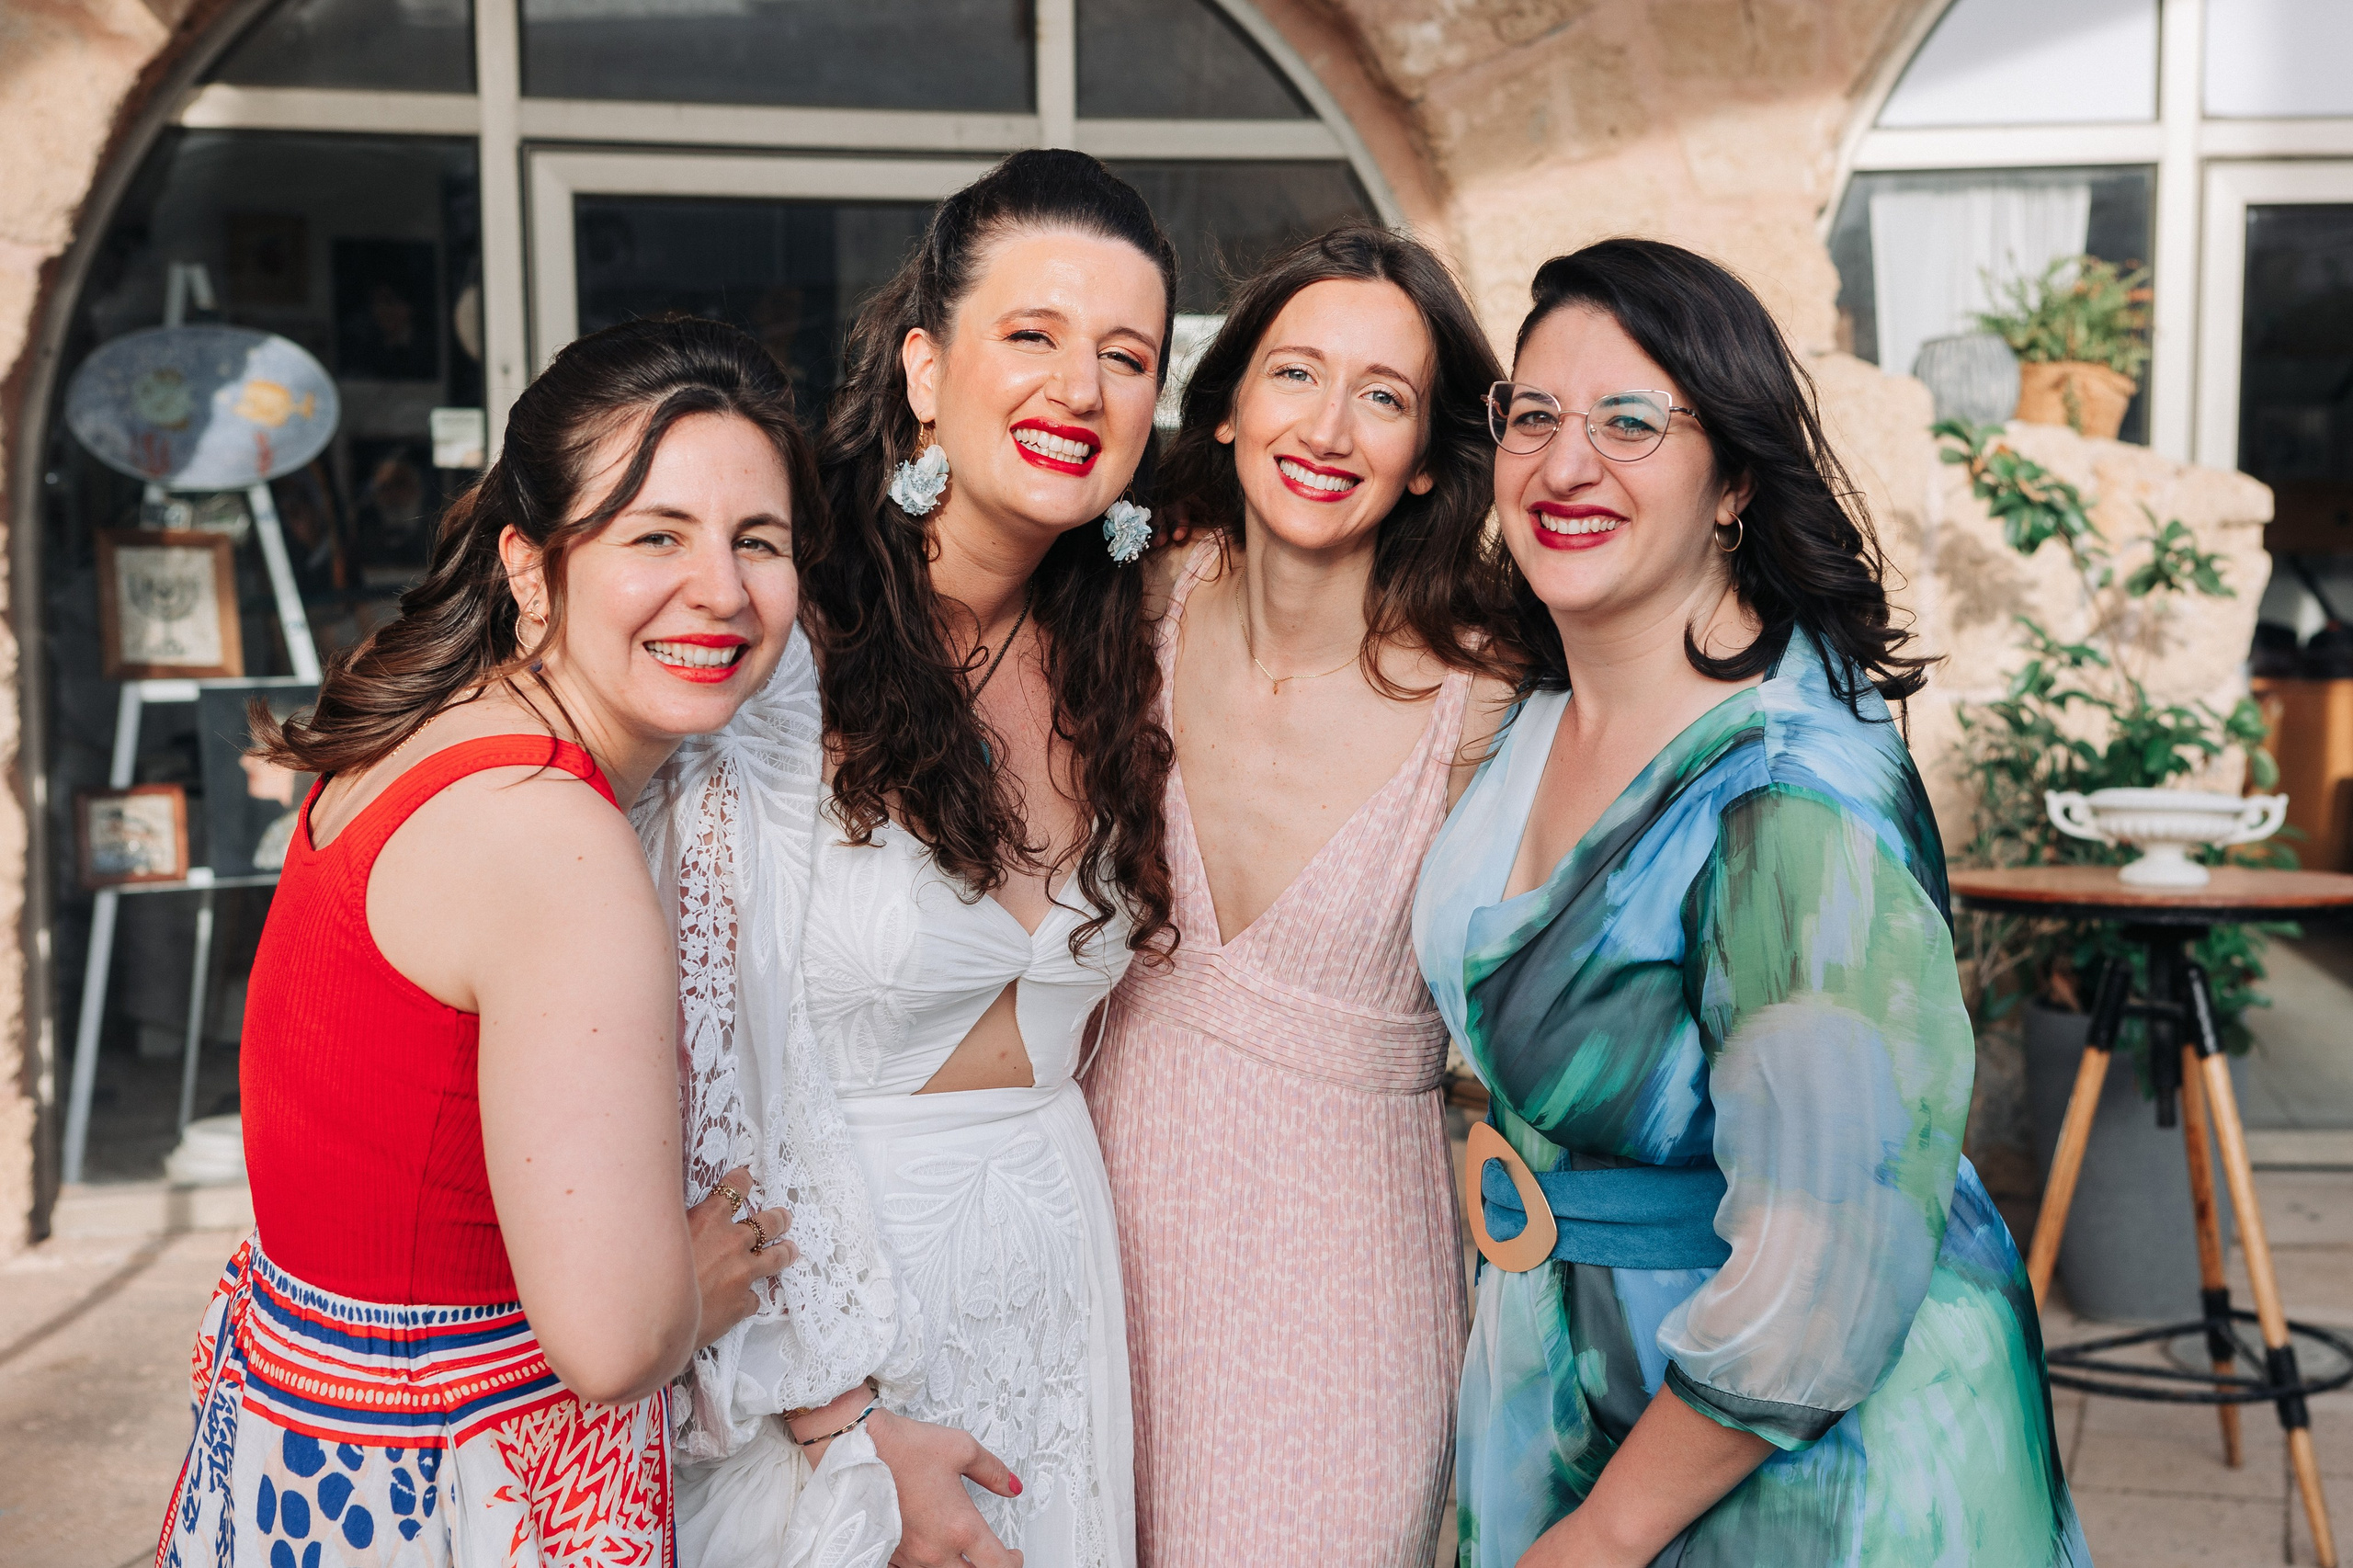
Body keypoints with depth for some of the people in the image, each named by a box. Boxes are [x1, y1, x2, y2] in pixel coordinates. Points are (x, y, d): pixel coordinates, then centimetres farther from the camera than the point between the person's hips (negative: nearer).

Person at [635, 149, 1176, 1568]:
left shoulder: (1116, 674, 0)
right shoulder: (778, 663, -19)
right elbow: (714, 1090, -18)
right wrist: (851, 1430, -16)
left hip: (1057, 1274, 6)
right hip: (818, 1287, -5)